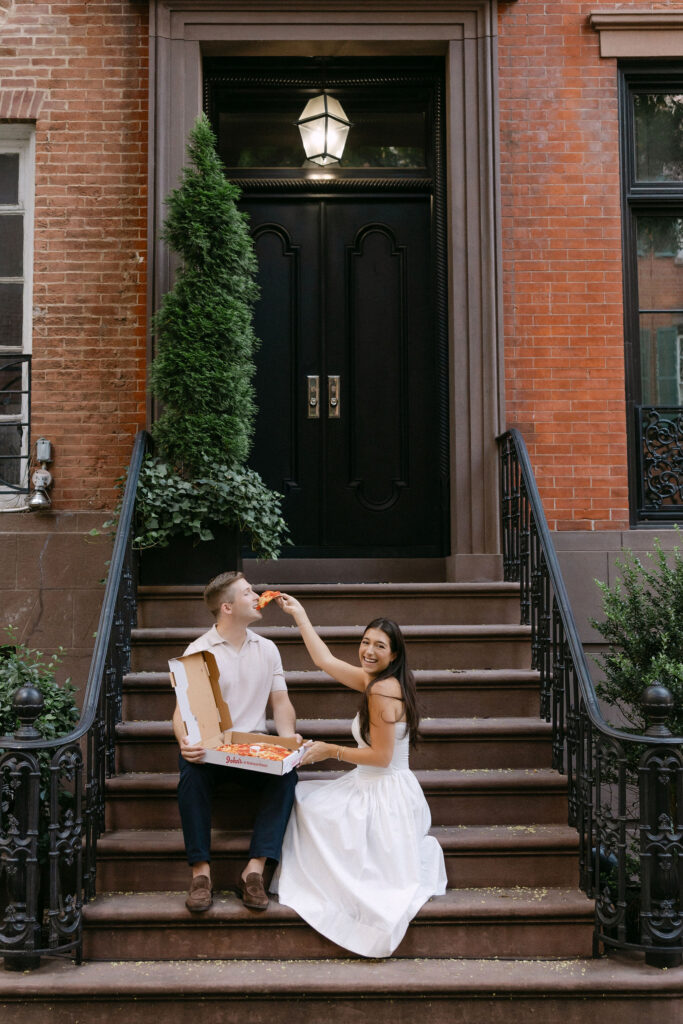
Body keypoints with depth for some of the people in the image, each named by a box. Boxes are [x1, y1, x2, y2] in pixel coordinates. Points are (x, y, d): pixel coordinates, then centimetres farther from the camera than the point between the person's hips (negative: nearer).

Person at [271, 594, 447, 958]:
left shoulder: (383, 689, -20)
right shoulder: (373, 680, 6)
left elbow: (381, 755, -21)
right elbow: (325, 660, 16)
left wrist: (331, 751, -11)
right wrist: (299, 615, 21)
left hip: (384, 797, -9)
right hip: (373, 788, 9)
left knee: (304, 804, -1)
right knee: (302, 797, 12)